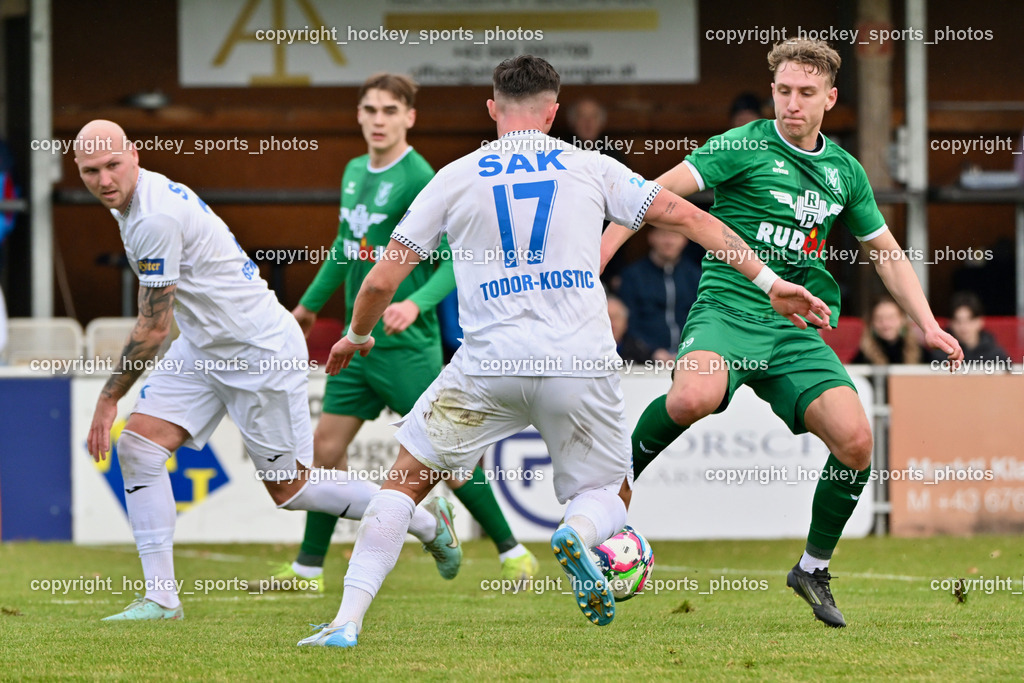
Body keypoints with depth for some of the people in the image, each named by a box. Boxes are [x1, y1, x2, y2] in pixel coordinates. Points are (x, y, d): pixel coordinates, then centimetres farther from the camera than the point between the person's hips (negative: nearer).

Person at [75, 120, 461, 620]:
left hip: (262, 352, -10)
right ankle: (161, 598, -4)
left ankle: (428, 523, 23)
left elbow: (153, 328, -22)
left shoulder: (155, 218, -27)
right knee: (136, 446, -6)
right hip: (202, 349, 10)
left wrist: (109, 397, -13)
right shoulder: (131, 200, 3)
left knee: (289, 490, 3)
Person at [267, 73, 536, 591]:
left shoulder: (419, 180, -13)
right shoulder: (354, 173, 10)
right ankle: (307, 569, 12)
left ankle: (512, 553, 8)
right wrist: (311, 302, 33)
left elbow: (456, 258, -17)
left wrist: (417, 303, -32)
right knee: (327, 448, 4)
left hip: (405, 345, -7)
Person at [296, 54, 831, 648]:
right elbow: (685, 216, 7)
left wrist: (357, 336, 29)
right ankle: (580, 531, -18)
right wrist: (768, 281, 11)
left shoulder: (456, 178, 8)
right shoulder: (590, 168, 9)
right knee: (606, 496, 19)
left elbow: (382, 280, 10)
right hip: (583, 365, 0)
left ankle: (348, 621, 2)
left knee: (405, 484, 15)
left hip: (489, 365, 0)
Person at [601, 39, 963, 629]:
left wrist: (928, 325, 14)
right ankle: (621, 471, -8)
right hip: (728, 309, -5)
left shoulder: (845, 171, 14)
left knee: (856, 441, -14)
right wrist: (597, 255, -18)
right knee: (693, 399, -38)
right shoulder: (746, 147, -2)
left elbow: (887, 253, 24)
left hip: (795, 326, 5)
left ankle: (814, 568, 9)